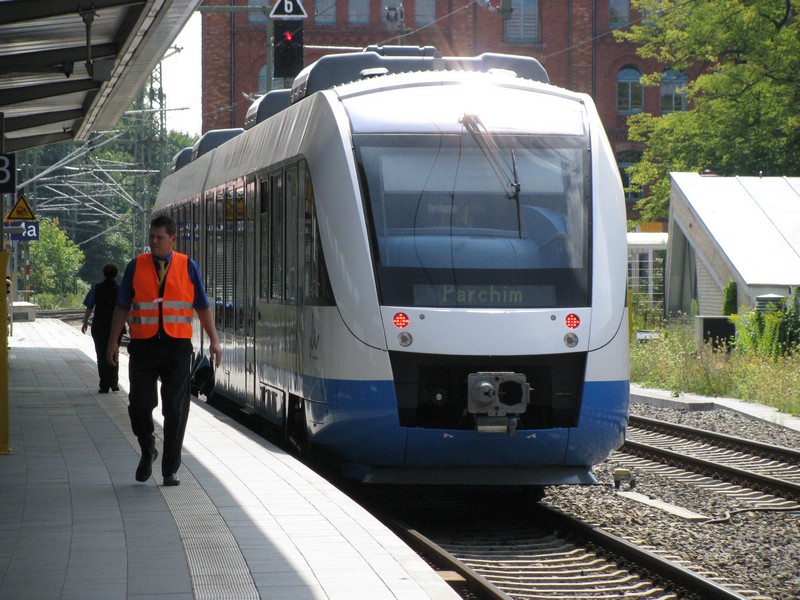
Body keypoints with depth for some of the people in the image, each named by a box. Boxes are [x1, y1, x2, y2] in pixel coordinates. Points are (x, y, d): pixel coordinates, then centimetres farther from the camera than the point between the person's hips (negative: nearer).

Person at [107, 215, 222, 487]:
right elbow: (122, 307, 7)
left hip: (177, 346, 0)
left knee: (175, 410, 1)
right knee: (140, 405, -6)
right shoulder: (136, 266, 6)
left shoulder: (187, 267, 6)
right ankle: (148, 451, 23)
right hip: (143, 345, 0)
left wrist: (214, 340, 1)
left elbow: (202, 306, 8)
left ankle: (170, 470, 9)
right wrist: (113, 341, 1)